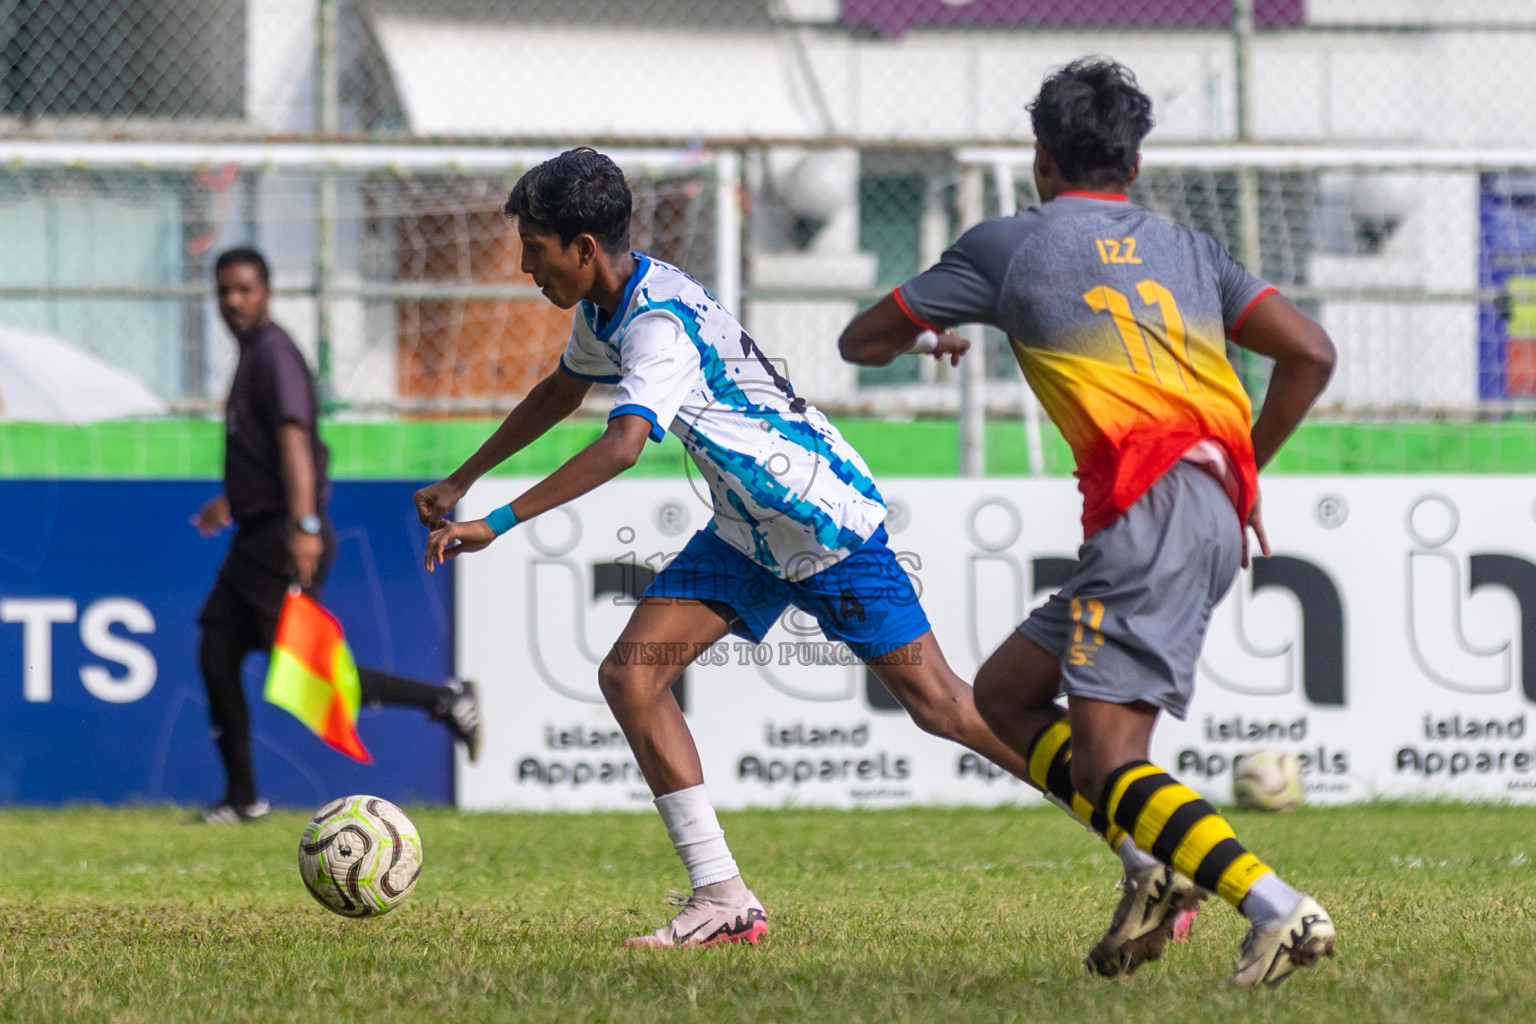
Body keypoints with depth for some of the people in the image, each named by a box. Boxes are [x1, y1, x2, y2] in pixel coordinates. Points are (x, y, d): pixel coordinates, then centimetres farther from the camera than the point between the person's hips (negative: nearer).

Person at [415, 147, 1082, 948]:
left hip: (826, 520, -9)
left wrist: (498, 523, -45)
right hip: (746, 532, 9)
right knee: (630, 677, -5)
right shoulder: (603, 308, 3)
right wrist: (460, 483, 29)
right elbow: (561, 393, 25)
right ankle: (722, 902, -3)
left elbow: (622, 446, -43)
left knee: (935, 702, -6)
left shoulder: (662, 324, -28)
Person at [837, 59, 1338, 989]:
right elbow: (1311, 353, 11)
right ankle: (1155, 864, 3)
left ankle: (1282, 914, -28)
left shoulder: (1008, 246, 10)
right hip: (1218, 510, 7)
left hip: (1152, 503, -7)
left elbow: (862, 342, 20)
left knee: (1108, 764, -13)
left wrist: (926, 336, 43)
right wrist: (1245, 475, 23)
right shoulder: (1189, 250, 22)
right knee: (1005, 694, 18)